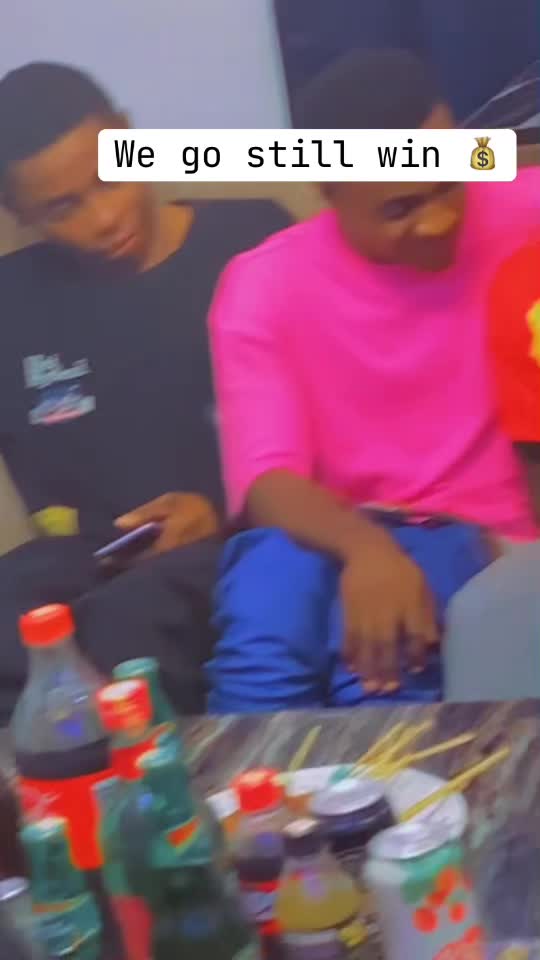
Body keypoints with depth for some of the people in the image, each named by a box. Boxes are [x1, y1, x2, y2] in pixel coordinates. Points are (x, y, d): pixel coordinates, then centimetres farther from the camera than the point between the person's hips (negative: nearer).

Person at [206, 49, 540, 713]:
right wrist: (364, 546, -36)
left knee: (379, 644, -35)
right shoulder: (263, 287, -4)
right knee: (262, 646, -34)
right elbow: (266, 480, -15)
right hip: (321, 532, 1)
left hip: (466, 532, 0)